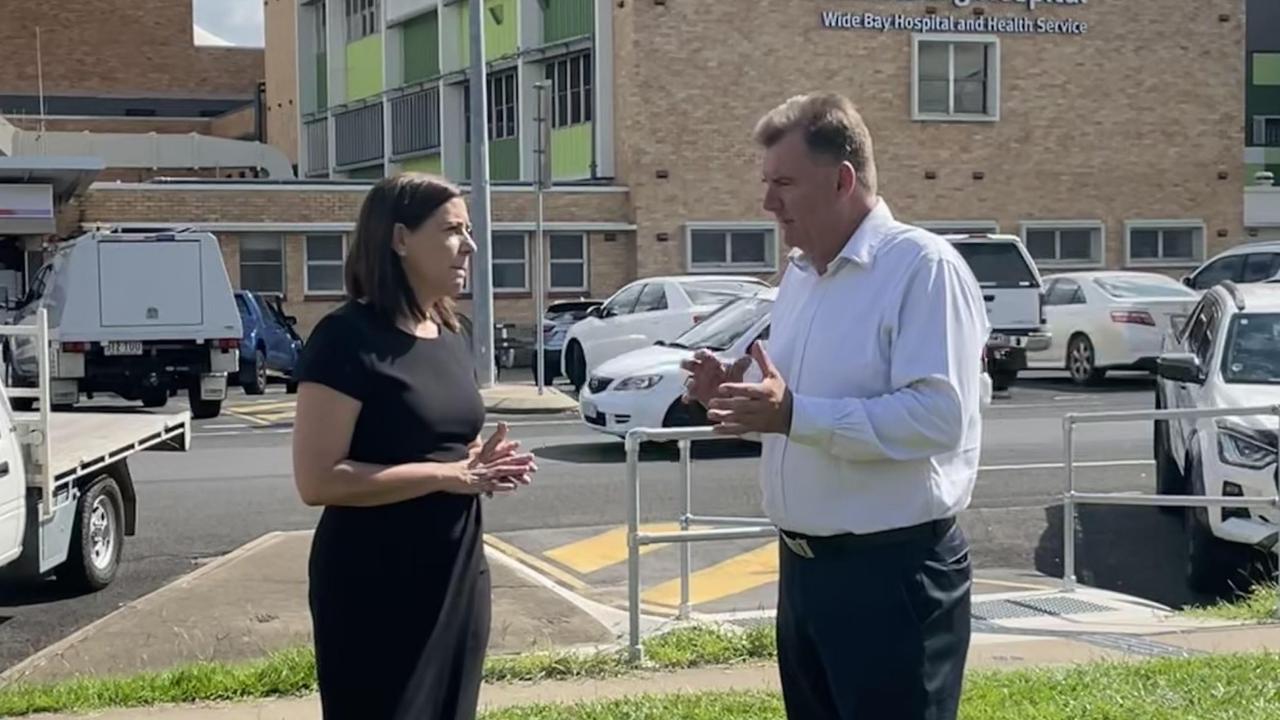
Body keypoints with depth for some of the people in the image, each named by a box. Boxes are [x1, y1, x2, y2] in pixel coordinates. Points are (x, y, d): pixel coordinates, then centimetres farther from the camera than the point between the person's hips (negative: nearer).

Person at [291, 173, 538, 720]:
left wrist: (483, 467, 1)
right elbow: (317, 480, -21)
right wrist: (447, 476, -22)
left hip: (456, 578, 8)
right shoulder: (348, 337, -14)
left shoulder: (453, 338, 11)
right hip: (374, 589, -8)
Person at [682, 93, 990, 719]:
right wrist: (739, 393, 1)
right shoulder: (798, 274, 13)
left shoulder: (924, 266, -15)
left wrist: (793, 414, -29)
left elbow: (938, 416, -26)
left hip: (891, 572, -9)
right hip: (802, 563, 9)